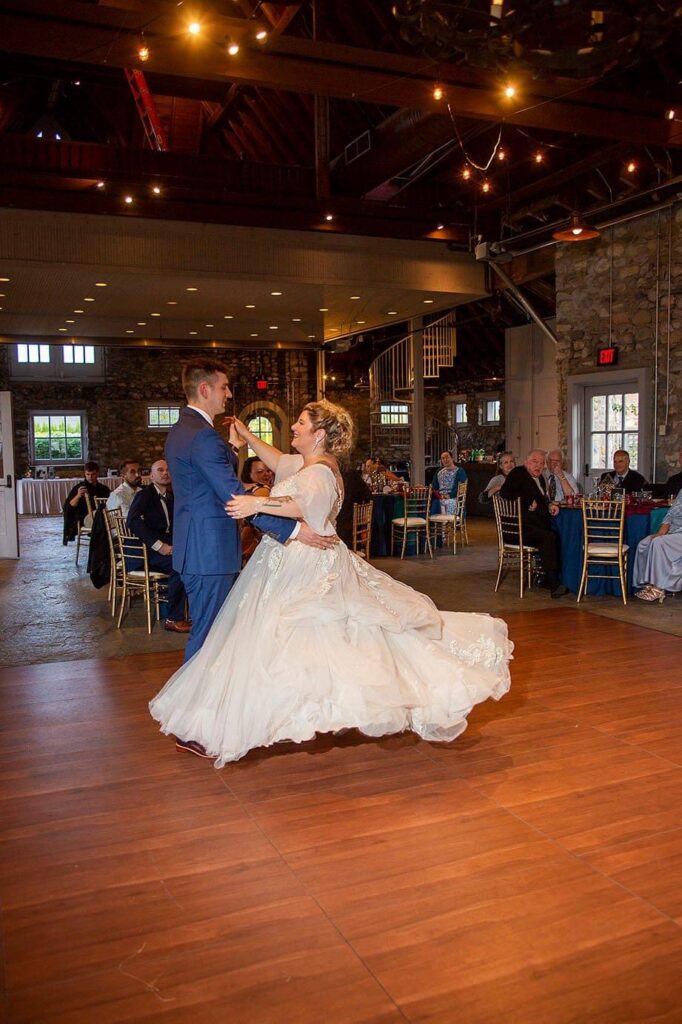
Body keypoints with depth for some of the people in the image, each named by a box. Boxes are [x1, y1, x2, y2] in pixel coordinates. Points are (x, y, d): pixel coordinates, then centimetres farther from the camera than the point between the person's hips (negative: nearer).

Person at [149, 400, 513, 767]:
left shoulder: (319, 472, -17)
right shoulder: (304, 464, 13)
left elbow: (302, 505, -38)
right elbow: (278, 461, 33)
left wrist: (258, 503, -50)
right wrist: (246, 435, 28)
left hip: (306, 568, -10)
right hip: (291, 562, 10)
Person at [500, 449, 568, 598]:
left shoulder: (540, 478, 23)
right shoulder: (518, 474, -1)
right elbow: (505, 493, -16)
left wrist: (550, 505, 10)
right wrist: (528, 504, -14)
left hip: (538, 524, 8)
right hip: (520, 528, -8)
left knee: (558, 534, -17)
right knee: (548, 537, -31)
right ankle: (554, 585, -33)